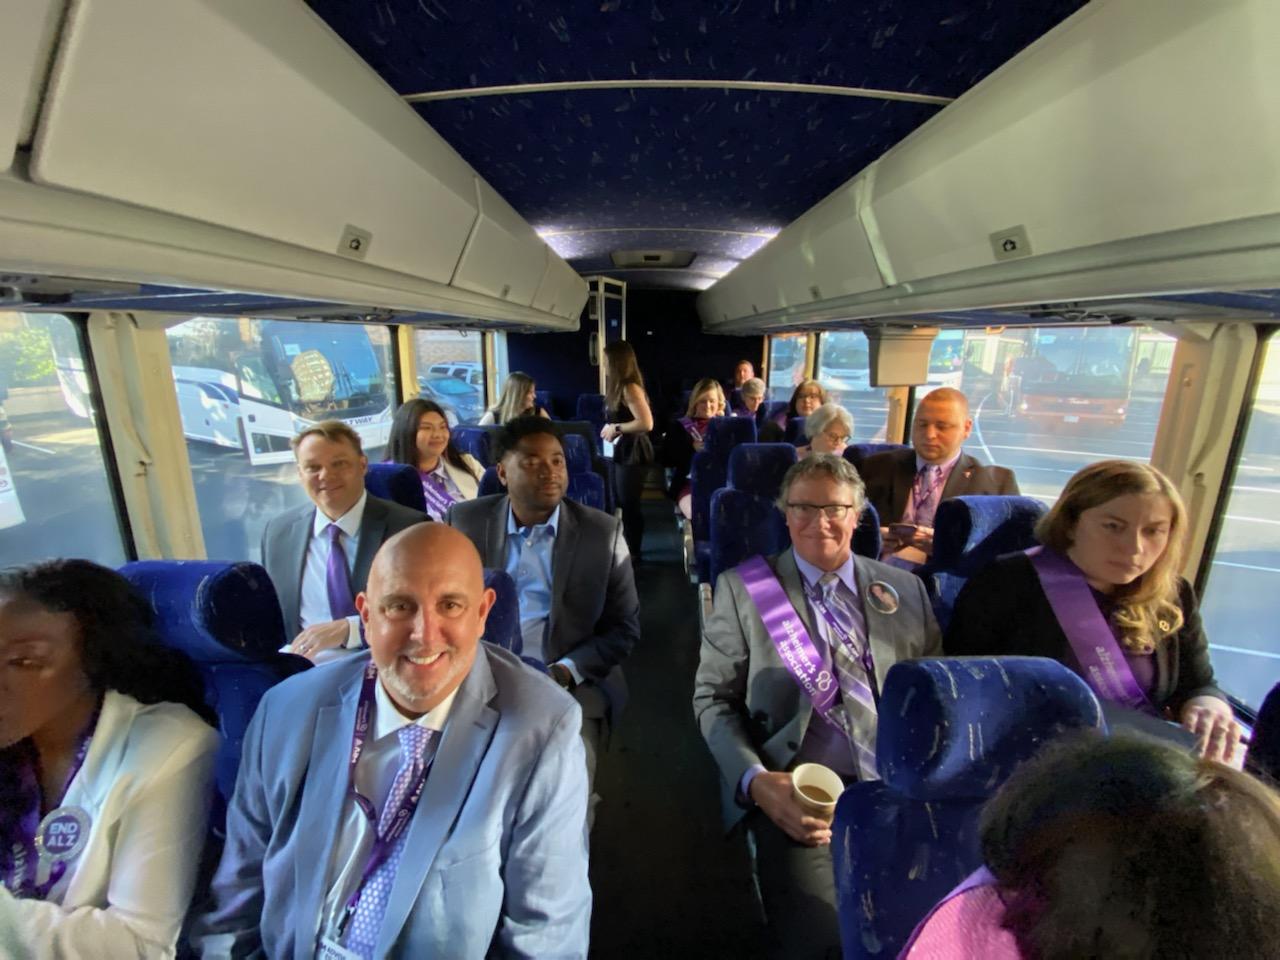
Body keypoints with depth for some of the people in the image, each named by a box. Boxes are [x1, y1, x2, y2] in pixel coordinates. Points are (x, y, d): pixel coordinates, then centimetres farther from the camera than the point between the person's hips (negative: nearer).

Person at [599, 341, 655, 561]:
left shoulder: (630, 388, -20)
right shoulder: (619, 387, 10)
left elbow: (646, 423, -29)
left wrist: (617, 428, -19)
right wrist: (611, 428, 4)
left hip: (633, 452, -10)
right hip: (623, 451, 10)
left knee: (629, 504, 1)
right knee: (621, 503, 17)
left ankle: (633, 554, 16)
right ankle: (625, 548, 31)